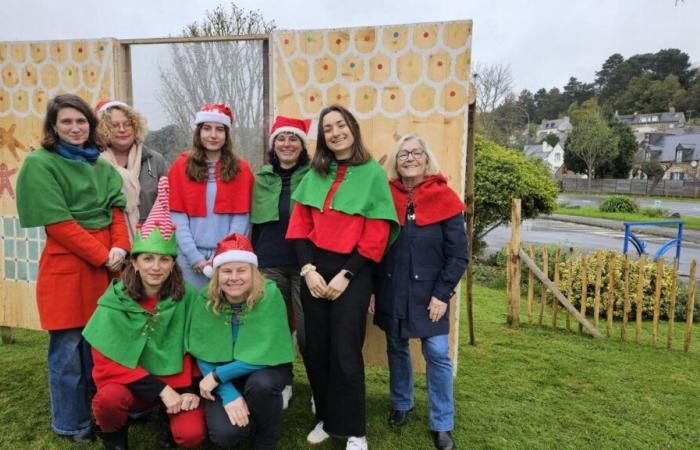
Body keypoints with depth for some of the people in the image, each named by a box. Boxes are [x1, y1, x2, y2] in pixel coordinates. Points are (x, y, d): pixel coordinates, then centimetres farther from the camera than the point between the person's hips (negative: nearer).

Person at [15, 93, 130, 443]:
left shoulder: (101, 166, 12)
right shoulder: (40, 164, -7)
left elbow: (116, 211, 7)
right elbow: (59, 223, -14)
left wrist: (120, 248, -11)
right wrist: (103, 256, -13)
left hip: (105, 266, 6)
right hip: (66, 268, -5)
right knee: (68, 351, 5)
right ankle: (71, 424, 24)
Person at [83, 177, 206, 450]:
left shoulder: (186, 297, -12)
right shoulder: (114, 301, -14)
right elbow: (107, 363, -14)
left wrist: (189, 389, -11)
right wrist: (161, 390, -20)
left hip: (177, 380, 0)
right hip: (129, 382, 0)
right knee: (108, 399, -32)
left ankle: (171, 422, 13)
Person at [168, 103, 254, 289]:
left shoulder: (241, 169, 5)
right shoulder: (181, 166, 5)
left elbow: (241, 218, -1)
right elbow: (177, 217, 0)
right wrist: (194, 256, -9)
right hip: (190, 256, 0)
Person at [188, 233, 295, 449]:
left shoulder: (270, 295, -23)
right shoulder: (205, 301, -14)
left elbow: (265, 354, -24)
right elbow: (204, 355, -10)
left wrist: (217, 375, -24)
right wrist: (228, 394, -23)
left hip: (266, 369, -1)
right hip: (222, 378, 2)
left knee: (260, 383, -35)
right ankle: (245, 413, 16)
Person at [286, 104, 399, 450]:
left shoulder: (373, 173, -3)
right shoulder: (315, 173, 8)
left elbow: (377, 234, -8)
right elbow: (299, 224, 6)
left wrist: (346, 275, -12)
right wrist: (308, 268, -6)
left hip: (353, 270, -4)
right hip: (315, 268, 4)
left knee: (344, 353, 0)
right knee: (315, 349, 8)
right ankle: (325, 418, 28)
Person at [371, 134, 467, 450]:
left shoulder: (444, 199, -6)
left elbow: (458, 255, -7)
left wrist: (442, 294, -11)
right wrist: (372, 289, 1)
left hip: (429, 293, -2)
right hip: (391, 292, 3)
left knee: (437, 354, -2)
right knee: (396, 348, 15)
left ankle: (442, 425, 17)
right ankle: (401, 404, 38)